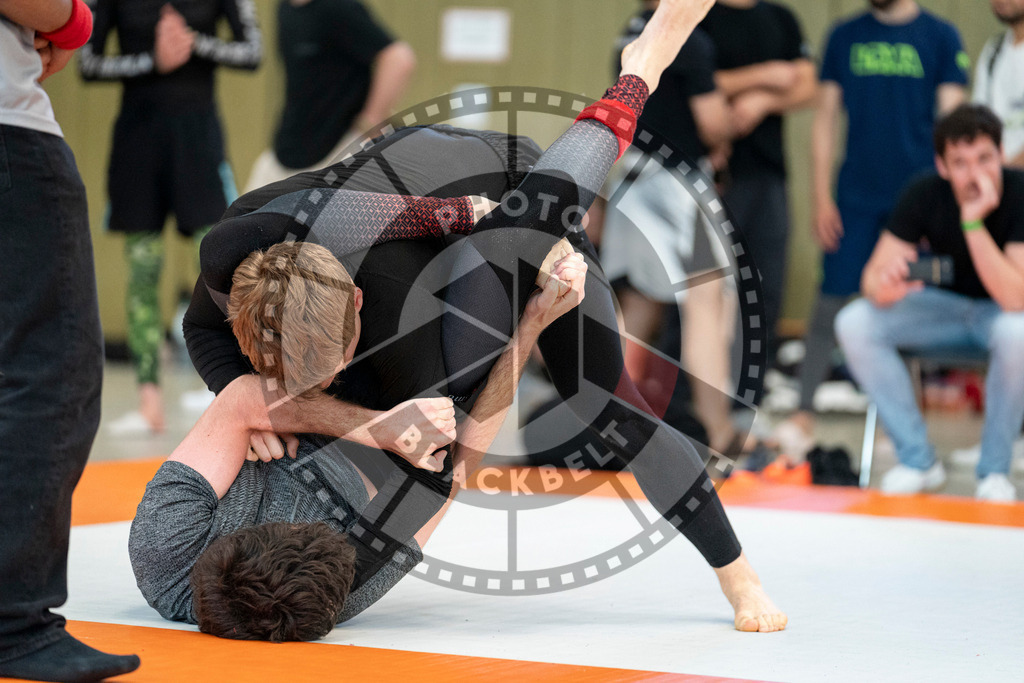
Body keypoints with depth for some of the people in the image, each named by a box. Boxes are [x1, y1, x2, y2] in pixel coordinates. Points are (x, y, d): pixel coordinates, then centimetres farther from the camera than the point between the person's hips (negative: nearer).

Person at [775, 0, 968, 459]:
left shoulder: (941, 37, 2)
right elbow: (825, 119, 9)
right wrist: (821, 198, 2)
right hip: (856, 194, 1)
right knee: (832, 301, -3)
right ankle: (803, 418, 0)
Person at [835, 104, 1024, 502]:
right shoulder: (925, 194, -16)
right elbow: (872, 278, -17)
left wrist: (973, 222, -41)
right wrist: (883, 286, -43)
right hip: (946, 304, 4)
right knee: (854, 324, -20)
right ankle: (918, 460, -9)